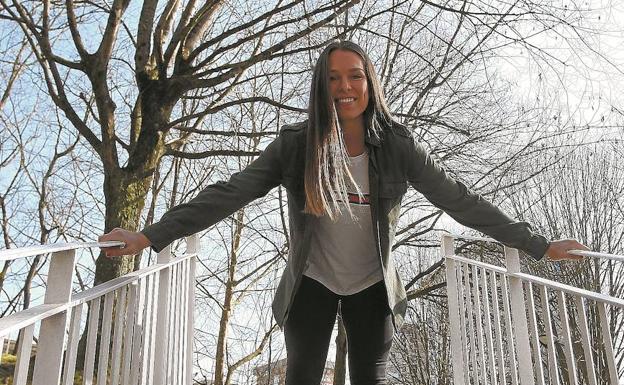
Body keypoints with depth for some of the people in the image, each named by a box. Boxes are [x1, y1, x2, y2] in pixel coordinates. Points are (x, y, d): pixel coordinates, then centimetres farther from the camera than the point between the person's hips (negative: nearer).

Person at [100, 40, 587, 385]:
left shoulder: (397, 146, -12)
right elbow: (229, 193, -17)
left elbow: (458, 199, -9)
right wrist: (153, 234, -23)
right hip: (313, 284, 0)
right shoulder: (296, 145, -14)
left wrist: (539, 245, -9)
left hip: (373, 286, 1)